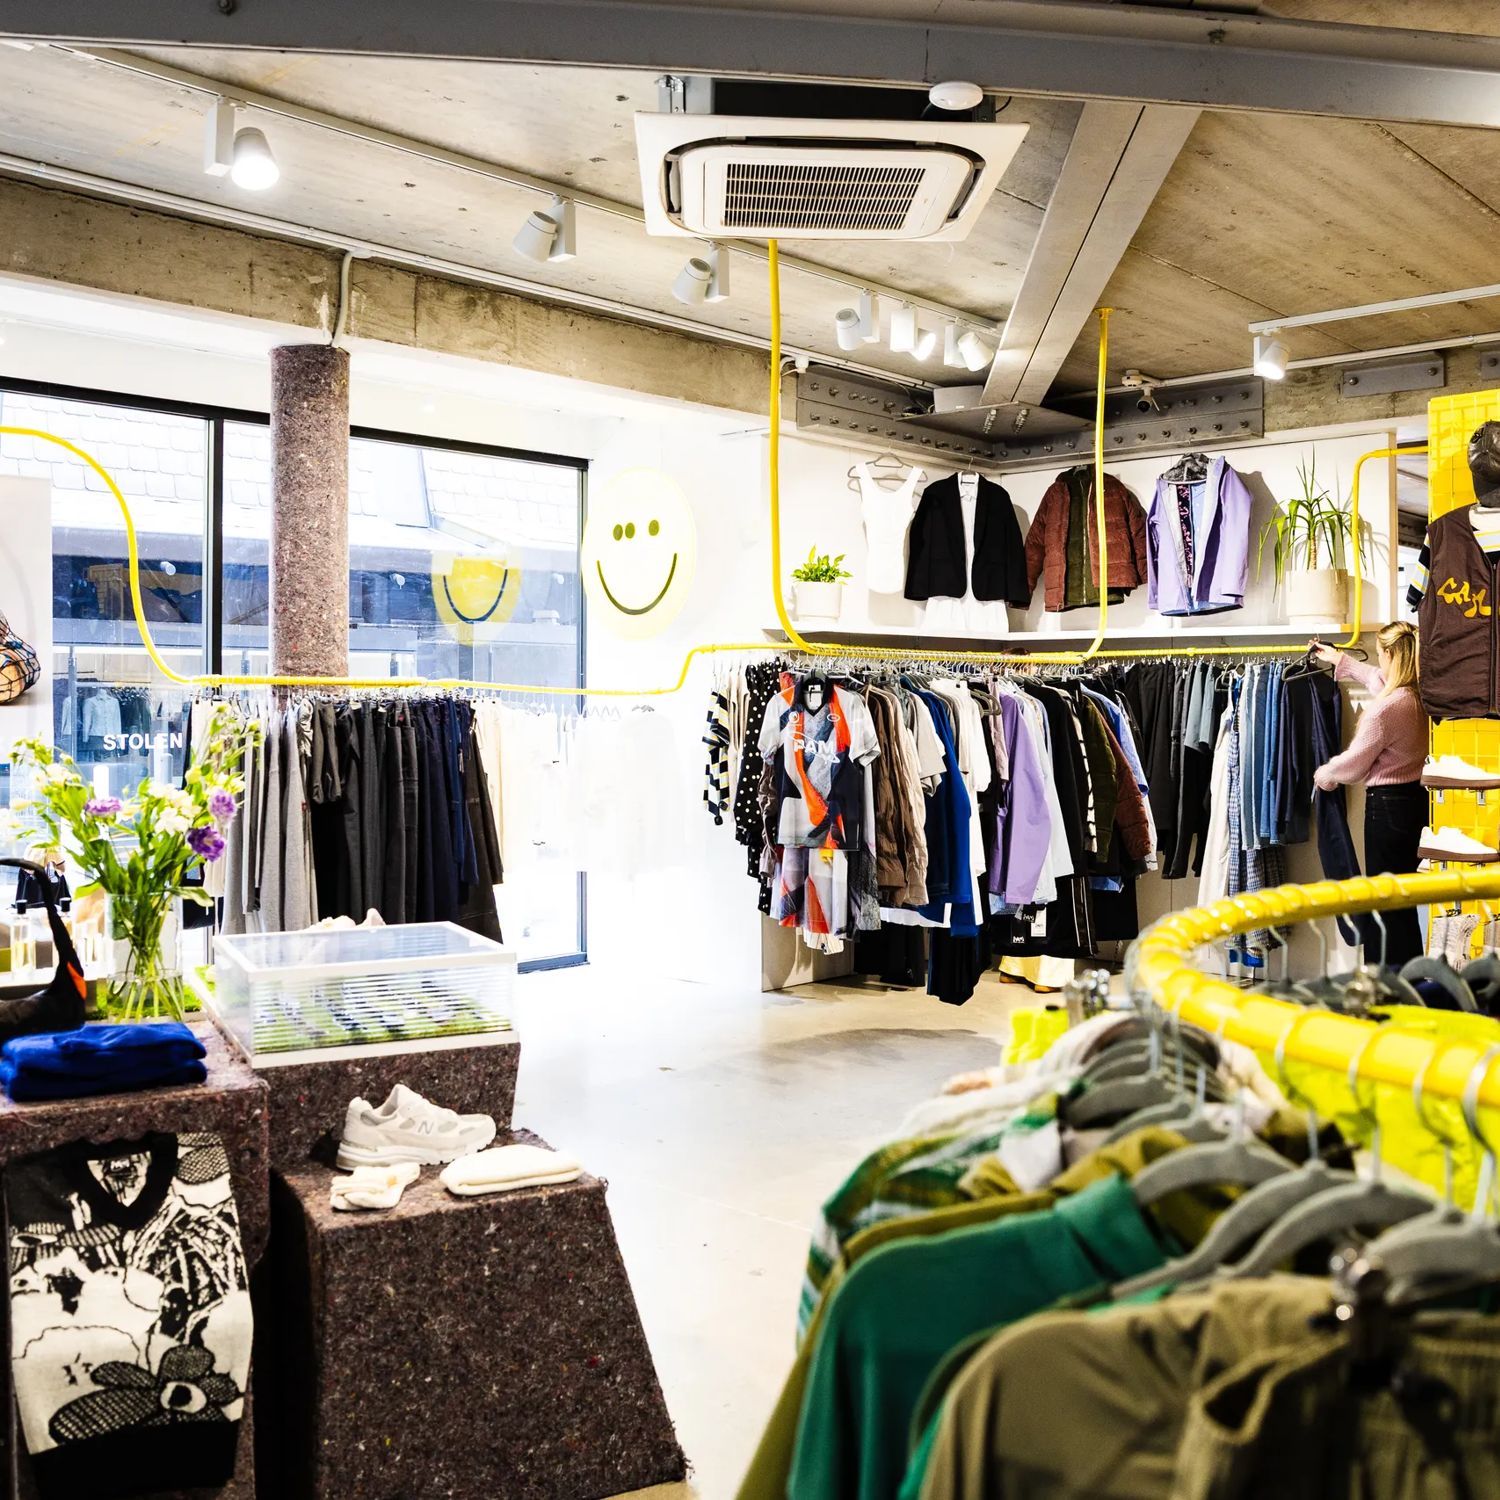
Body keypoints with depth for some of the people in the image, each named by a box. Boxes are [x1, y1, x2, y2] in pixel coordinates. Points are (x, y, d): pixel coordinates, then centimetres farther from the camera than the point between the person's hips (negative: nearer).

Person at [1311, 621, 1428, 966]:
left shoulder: (1385, 708, -22)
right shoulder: (1416, 697, 4)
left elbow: (1354, 762, -11)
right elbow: (1378, 678, 27)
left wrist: (1323, 775, 9)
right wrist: (1340, 660, 39)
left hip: (1387, 804, -9)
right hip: (1413, 797, 9)